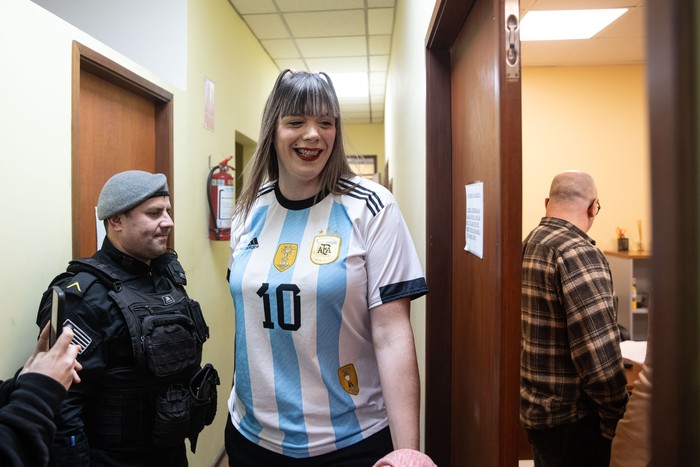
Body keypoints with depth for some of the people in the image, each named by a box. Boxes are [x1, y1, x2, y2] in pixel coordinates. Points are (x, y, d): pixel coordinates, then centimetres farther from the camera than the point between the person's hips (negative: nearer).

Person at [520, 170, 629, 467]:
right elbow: (601, 360, -27)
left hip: (534, 408, 7)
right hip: (570, 418, -7)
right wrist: (618, 419, -12)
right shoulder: (578, 254, -22)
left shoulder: (526, 245, 4)